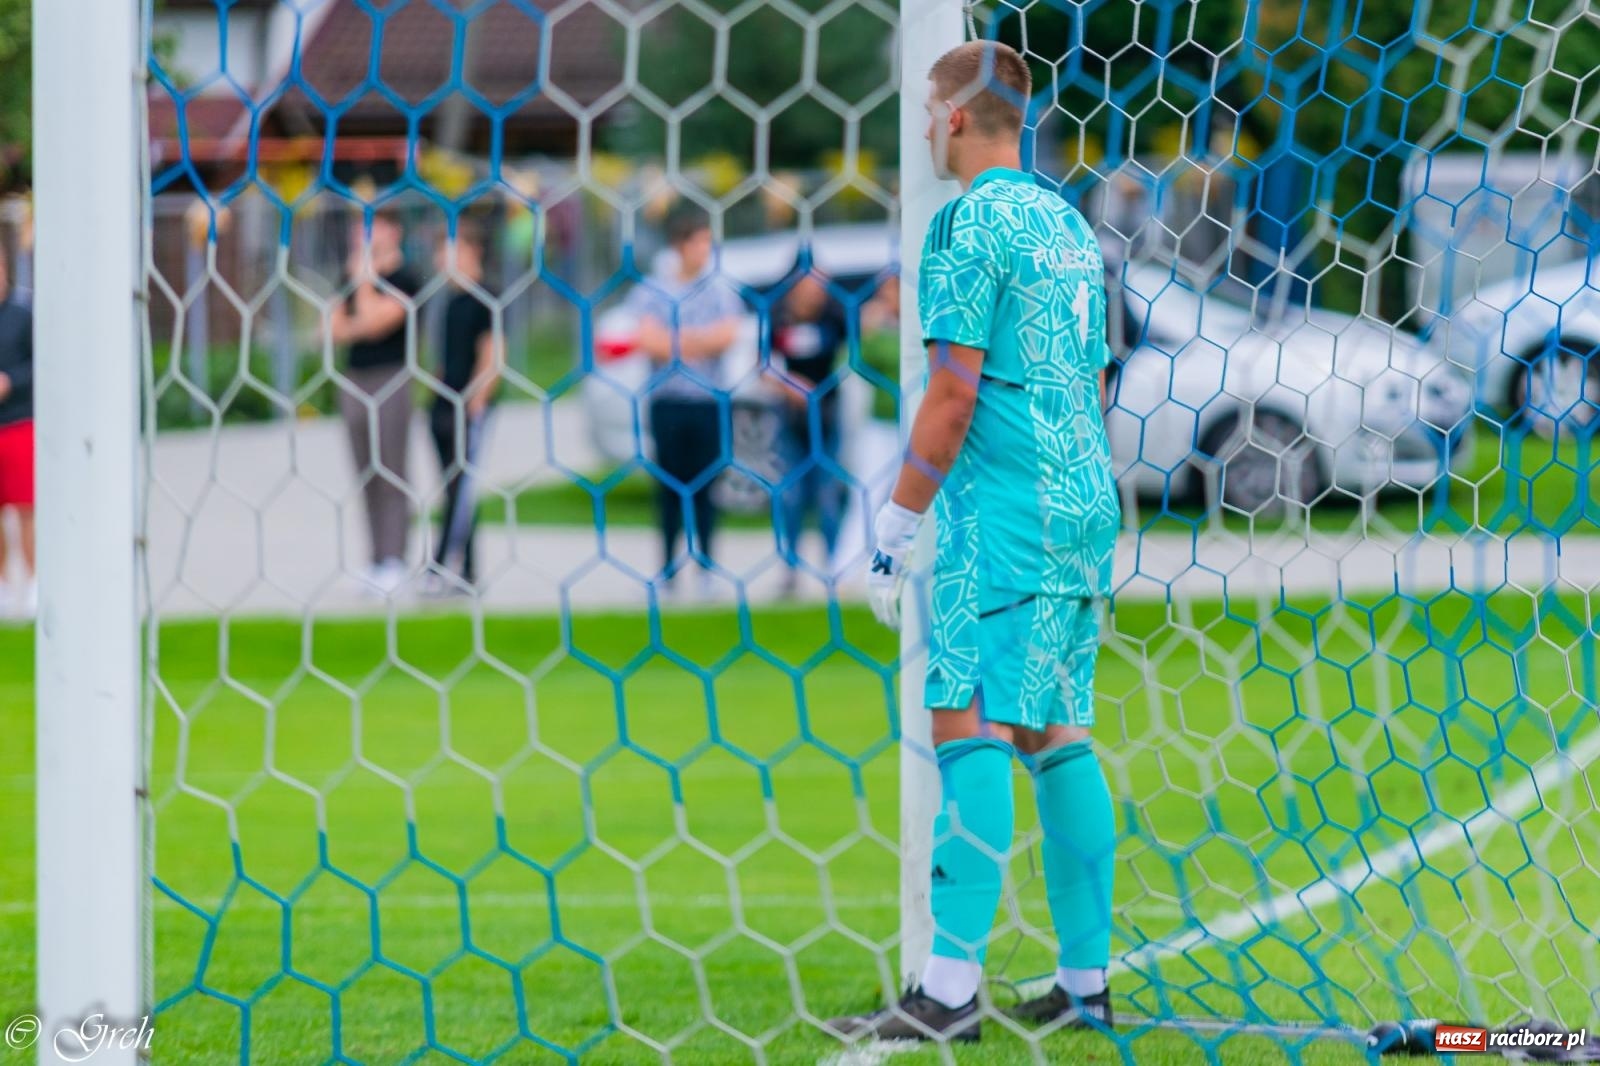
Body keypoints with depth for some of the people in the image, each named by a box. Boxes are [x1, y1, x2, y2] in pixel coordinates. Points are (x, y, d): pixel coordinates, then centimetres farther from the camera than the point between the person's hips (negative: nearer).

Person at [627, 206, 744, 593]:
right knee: (669, 485, 2)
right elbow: (648, 340, -9)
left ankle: (705, 565, 6)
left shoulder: (720, 291, 5)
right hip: (667, 399, 0)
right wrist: (700, 341, -10)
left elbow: (727, 335, -9)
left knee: (705, 485, 0)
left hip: (709, 400, 0)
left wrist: (673, 341, -10)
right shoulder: (652, 290, 3)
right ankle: (668, 564, 6)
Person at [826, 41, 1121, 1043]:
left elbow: (952, 398, -14)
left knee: (972, 727, -12)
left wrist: (896, 528, -9)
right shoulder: (1066, 222, 17)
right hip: (1083, 506, 9)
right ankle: (1087, 983, 11)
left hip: (1000, 509, -9)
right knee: (1057, 734, 11)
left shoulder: (971, 222, -9)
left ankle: (951, 990, -18)